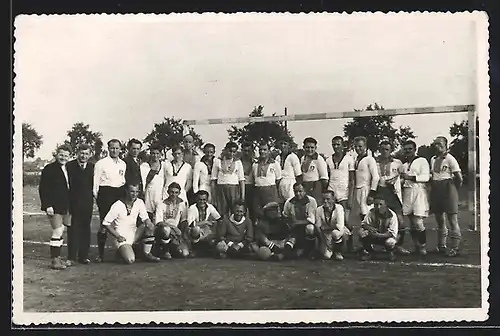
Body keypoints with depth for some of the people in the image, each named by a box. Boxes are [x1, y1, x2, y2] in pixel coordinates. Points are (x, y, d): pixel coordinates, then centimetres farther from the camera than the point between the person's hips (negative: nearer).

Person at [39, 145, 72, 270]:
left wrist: (70, 205, 13)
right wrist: (48, 205, -18)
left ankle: (57, 256, 22)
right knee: (57, 231, -8)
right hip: (54, 206, -7)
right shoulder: (49, 169, -8)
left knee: (60, 231, 13)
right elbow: (43, 189, -11)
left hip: (65, 206, 7)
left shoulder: (67, 169, 13)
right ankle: (55, 260, -3)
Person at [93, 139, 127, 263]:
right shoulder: (100, 163, -1)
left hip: (120, 193, 5)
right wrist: (96, 196, -6)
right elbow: (95, 182, -1)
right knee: (104, 224, -7)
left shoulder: (123, 164, 15)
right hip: (105, 193, -5)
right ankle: (100, 254, 0)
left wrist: (124, 193, 15)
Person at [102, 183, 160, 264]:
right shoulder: (117, 206, -15)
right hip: (122, 238, -5)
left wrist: (148, 223, -22)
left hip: (134, 234, 5)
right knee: (130, 260, -28)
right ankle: (121, 251, 9)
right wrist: (117, 236, -15)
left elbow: (145, 218, 2)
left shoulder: (139, 202, -2)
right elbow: (105, 223, -10)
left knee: (150, 226, -22)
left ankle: (146, 254, -6)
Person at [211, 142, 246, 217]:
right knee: (221, 214, -4)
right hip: (220, 189, 0)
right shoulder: (218, 161, 6)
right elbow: (213, 179, 6)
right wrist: (213, 195, -1)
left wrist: (242, 196, -2)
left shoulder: (238, 162, 9)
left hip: (234, 189, 1)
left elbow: (242, 180, 6)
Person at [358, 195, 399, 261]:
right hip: (375, 237, 2)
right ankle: (368, 251, 0)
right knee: (362, 232, -26)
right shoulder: (371, 212, -12)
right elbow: (364, 224, -9)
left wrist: (378, 235, -37)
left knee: (390, 242, -38)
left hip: (387, 236, -2)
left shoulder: (392, 215, -21)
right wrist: (368, 227, -34)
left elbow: (392, 233, -24)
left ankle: (390, 253, 2)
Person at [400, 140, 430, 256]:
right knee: (411, 223, 5)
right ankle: (416, 246, 14)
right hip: (407, 192, 6)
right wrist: (402, 180, 1)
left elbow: (426, 177, -9)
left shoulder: (422, 161, 1)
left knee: (418, 222, -12)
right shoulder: (403, 164, 19)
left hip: (419, 192, -5)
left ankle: (423, 246, 2)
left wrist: (410, 177, -17)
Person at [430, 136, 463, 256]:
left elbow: (459, 177, -7)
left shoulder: (450, 158, -7)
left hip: (447, 188, -7)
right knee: (439, 219, 12)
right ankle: (441, 246, 22)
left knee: (452, 219, -6)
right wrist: (433, 186, 10)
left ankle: (455, 247, -2)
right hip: (435, 190, 7)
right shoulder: (432, 159, 12)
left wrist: (454, 189, 3)